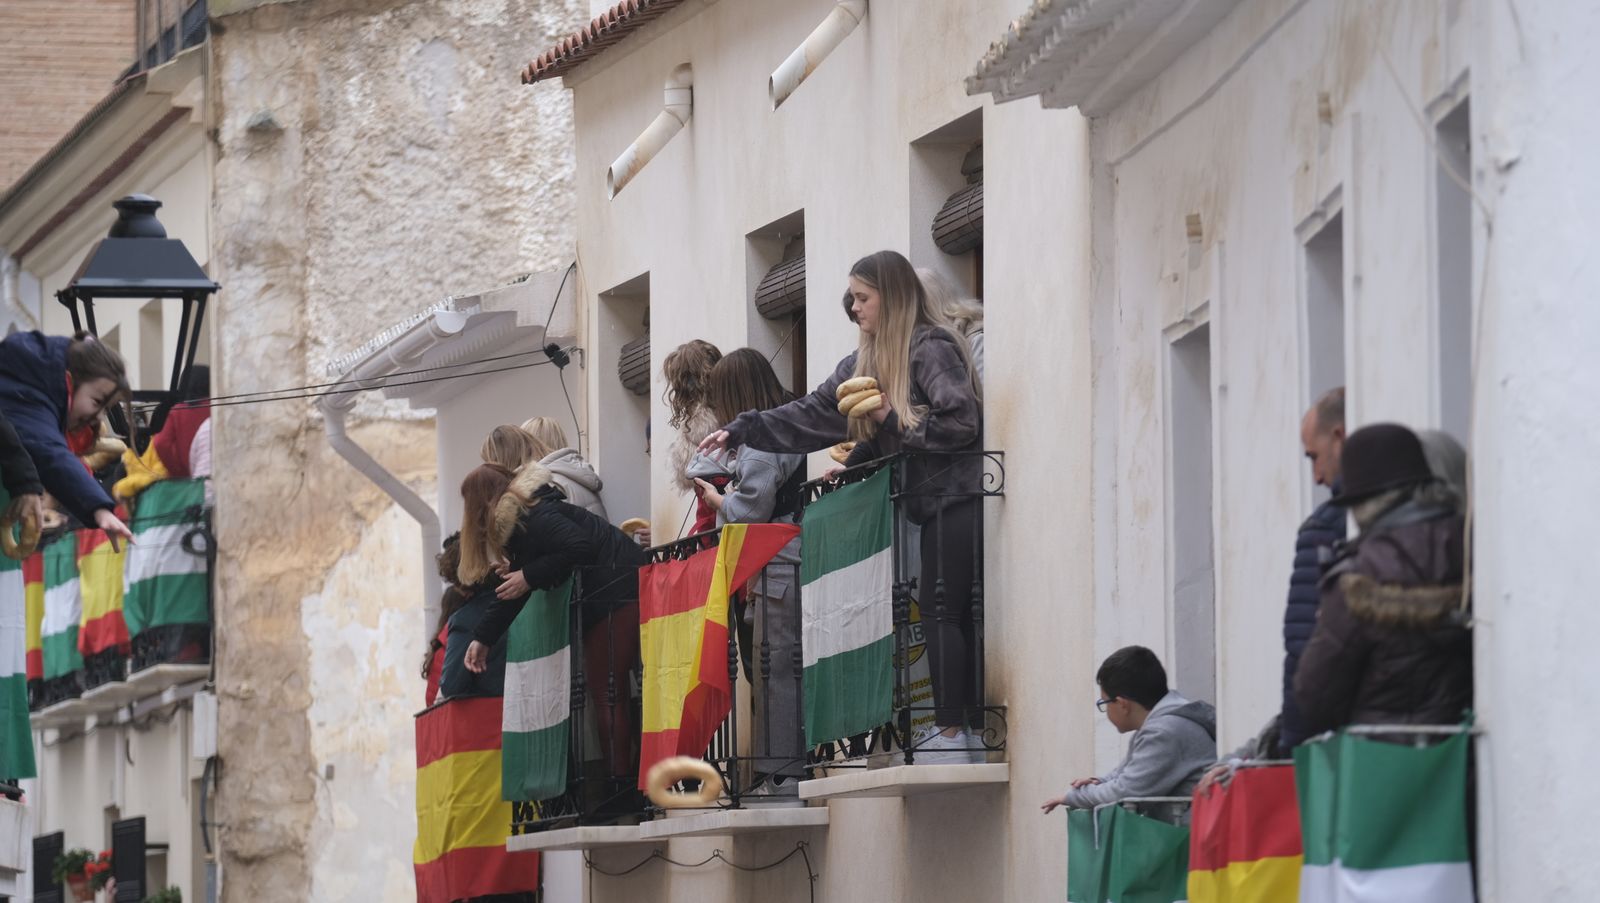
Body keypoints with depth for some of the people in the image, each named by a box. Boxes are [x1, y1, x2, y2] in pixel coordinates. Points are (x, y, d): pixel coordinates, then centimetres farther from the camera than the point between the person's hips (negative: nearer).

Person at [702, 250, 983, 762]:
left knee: (941, 611, -10)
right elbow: (812, 416, 17)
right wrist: (742, 432, 12)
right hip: (934, 505, 9)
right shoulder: (867, 364, 18)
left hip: (957, 501, -9)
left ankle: (951, 732, -10)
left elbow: (961, 422, -18)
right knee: (954, 617, 5)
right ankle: (973, 732, 4)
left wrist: (892, 418, -12)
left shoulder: (932, 349, -9)